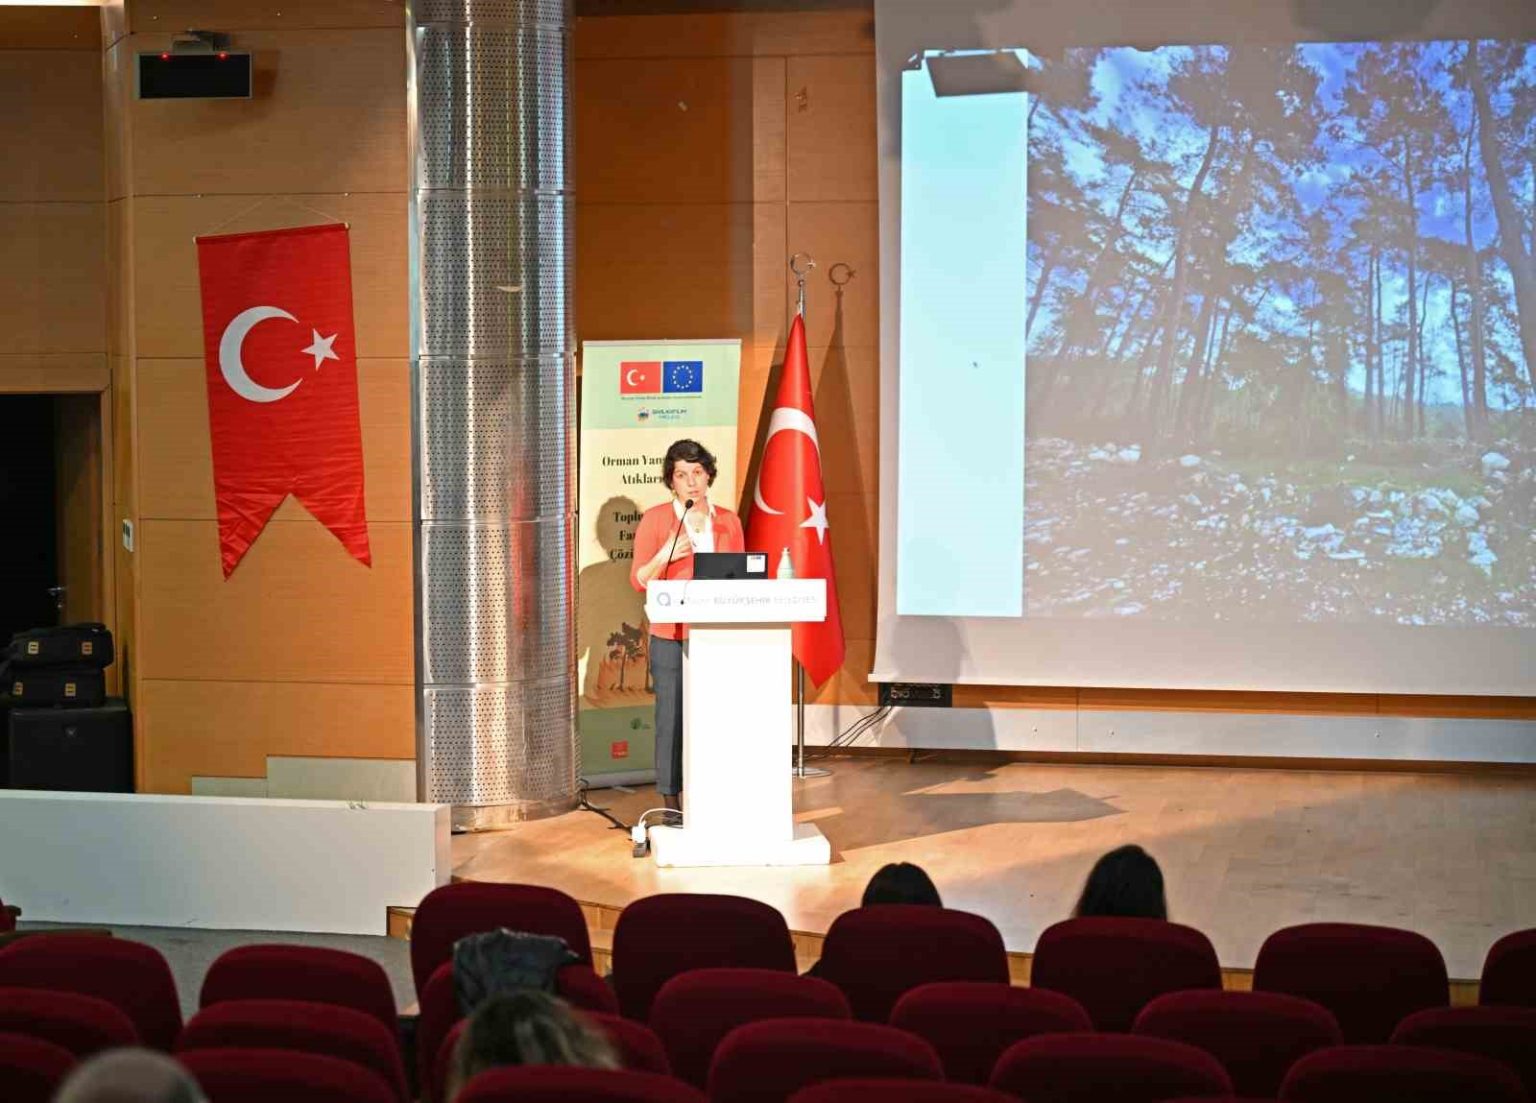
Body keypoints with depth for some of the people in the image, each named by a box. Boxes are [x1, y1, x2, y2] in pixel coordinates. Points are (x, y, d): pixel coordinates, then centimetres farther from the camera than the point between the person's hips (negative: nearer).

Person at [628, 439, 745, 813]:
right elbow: (639, 580, 1)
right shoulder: (655, 519, 2)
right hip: (672, 638, -3)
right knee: (672, 718, -4)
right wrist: (665, 555, -15)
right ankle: (671, 805, 3)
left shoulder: (728, 521, 12)